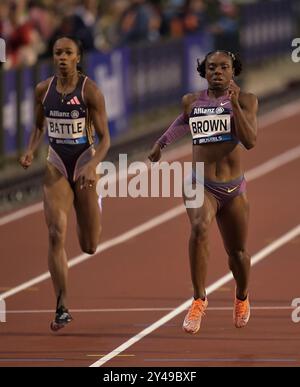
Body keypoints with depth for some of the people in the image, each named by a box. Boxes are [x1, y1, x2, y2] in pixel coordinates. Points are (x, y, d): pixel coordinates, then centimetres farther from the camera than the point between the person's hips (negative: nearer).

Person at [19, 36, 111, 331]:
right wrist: (30, 152, -3)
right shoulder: (43, 90, -1)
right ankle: (62, 308, -11)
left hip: (84, 164, -2)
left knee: (89, 247, 8)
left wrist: (91, 166, -27)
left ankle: (95, 206, 48)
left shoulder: (90, 91, -12)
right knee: (56, 233, -16)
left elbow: (104, 138, -11)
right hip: (56, 165, 2)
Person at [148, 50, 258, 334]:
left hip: (234, 188, 0)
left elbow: (250, 141, -19)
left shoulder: (245, 101, -4)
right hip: (201, 185, 0)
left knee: (236, 252, 13)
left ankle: (242, 298, 47)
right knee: (199, 228, -32)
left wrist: (234, 104, -25)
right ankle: (199, 300, -27)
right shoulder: (192, 102, 3)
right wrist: (162, 143, 24)